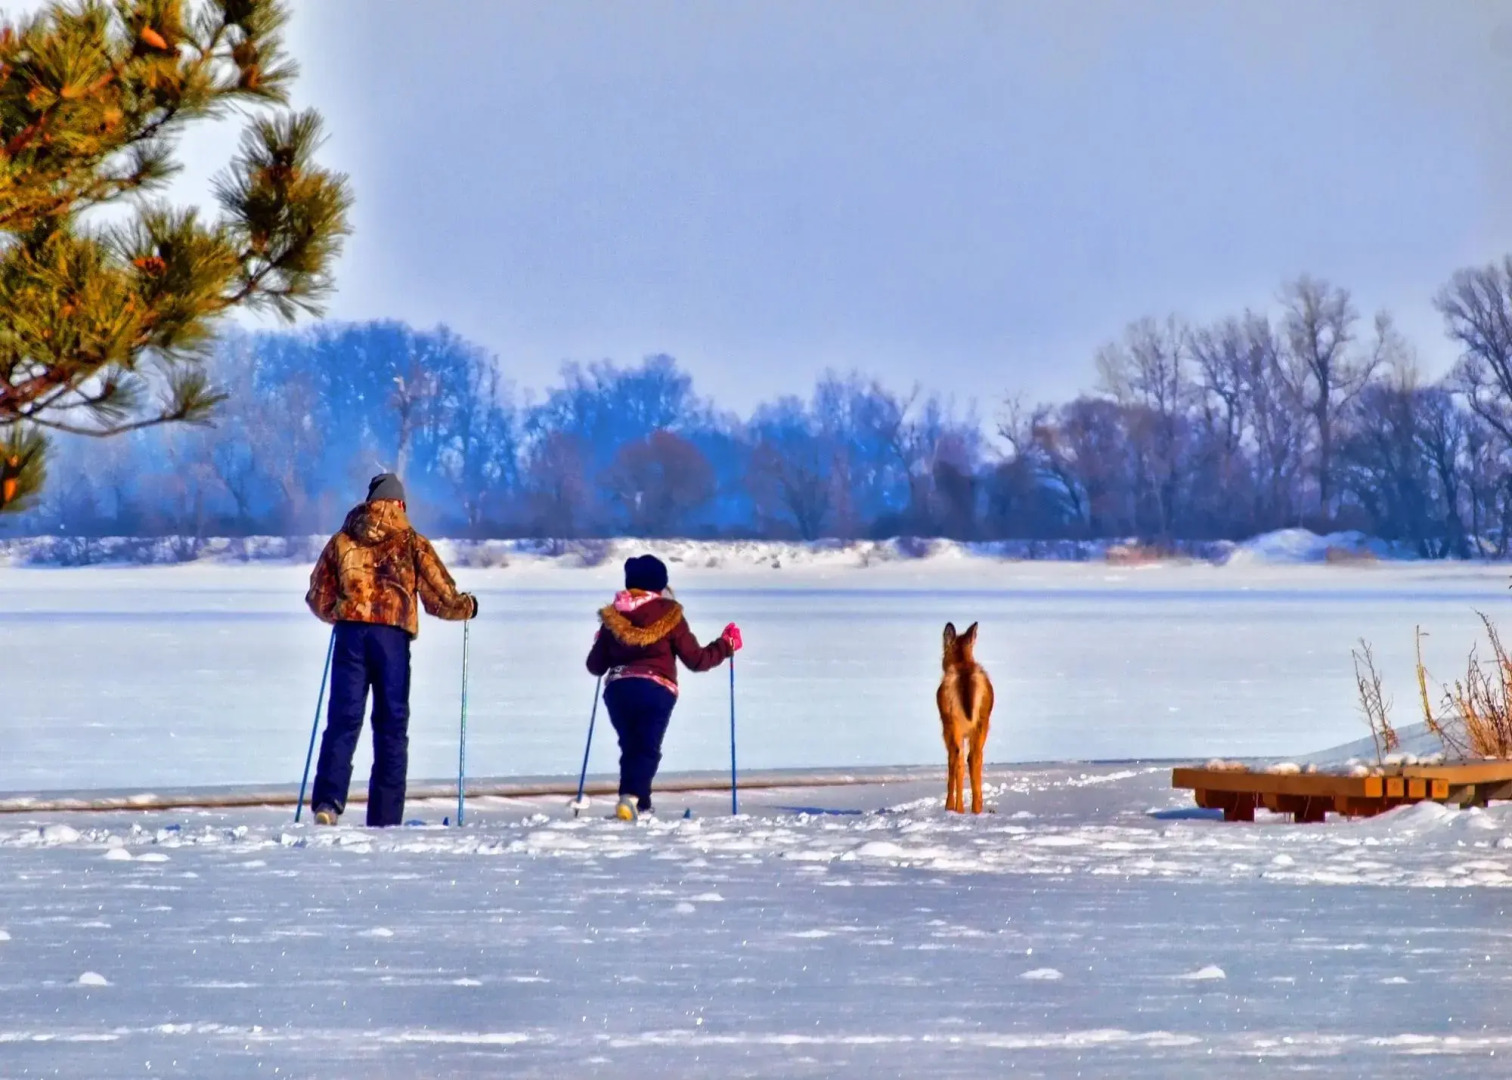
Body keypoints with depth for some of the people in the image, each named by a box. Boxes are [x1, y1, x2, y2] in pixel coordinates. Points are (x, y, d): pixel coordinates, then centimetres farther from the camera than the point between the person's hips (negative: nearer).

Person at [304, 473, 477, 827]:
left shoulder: (342, 540, 13)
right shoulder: (411, 543, 6)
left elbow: (318, 598, 17)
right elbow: (440, 597, 5)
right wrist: (467, 606, 25)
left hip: (350, 634, 2)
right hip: (391, 636, -2)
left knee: (343, 719, 0)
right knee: (391, 725, 3)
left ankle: (328, 801, -19)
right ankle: (384, 818, 0)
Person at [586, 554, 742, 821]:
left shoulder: (613, 618, 12)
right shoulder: (670, 616, 1)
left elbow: (595, 666, 17)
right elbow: (696, 659, 3)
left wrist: (600, 643, 40)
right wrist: (726, 645, 18)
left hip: (617, 689, 4)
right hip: (656, 690, -4)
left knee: (630, 747, 18)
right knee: (647, 749, -7)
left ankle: (640, 805, 14)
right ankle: (632, 797, -30)